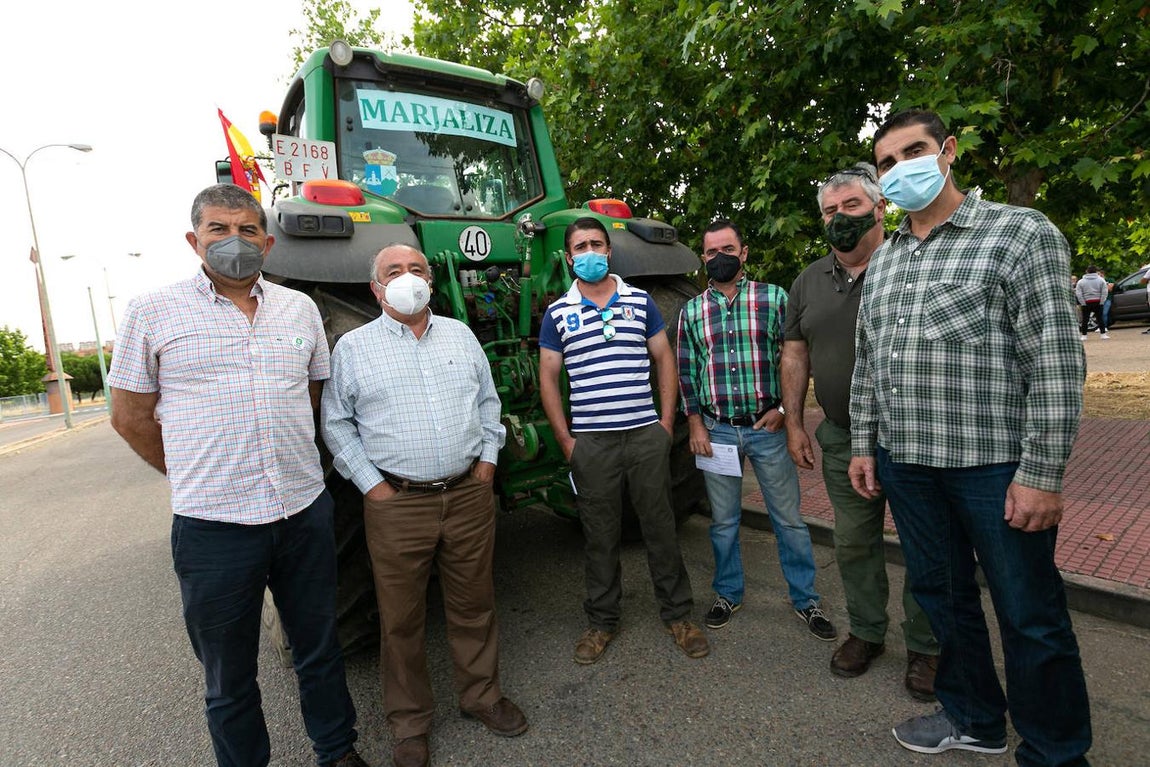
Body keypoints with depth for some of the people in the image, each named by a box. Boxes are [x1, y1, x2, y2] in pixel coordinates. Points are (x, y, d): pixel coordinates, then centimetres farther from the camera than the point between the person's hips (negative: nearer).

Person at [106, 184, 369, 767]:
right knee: (229, 676, 15)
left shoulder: (299, 308, 6)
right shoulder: (153, 312, -2)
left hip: (304, 512, 3)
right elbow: (129, 417, 3)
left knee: (319, 649, 18)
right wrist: (195, 475, 5)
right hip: (212, 524, -3)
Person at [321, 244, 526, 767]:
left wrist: (487, 458, 6)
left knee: (474, 605, 15)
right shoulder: (353, 347, 1)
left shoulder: (461, 335, 10)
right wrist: (371, 484, -5)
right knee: (401, 618, 11)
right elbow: (336, 424, 3)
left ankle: (481, 695, 38)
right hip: (396, 503, -2)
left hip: (470, 494, 3)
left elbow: (488, 401, 15)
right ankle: (409, 722, 32)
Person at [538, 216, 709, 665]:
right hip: (591, 442, 0)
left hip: (647, 434, 1)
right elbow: (548, 379, 5)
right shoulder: (557, 314, 5)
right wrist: (565, 440, -1)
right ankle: (601, 621, 28)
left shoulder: (641, 302, 7)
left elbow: (664, 359, 9)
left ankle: (677, 615, 27)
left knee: (660, 526, 10)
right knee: (600, 535, 10)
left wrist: (667, 422, 2)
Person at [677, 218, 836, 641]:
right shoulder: (691, 310, 6)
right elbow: (686, 371, 7)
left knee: (789, 518, 9)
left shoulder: (774, 298, 1)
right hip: (716, 431, 2)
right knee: (723, 521, 13)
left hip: (767, 428, -1)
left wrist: (783, 408, -7)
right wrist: (695, 424, 1)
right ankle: (728, 594, 31)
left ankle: (806, 600, 27)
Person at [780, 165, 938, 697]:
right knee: (853, 543, 14)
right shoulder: (808, 283, 9)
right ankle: (866, 633, 33)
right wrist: (793, 424, 7)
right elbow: (795, 356, 11)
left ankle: (924, 647, 27)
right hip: (842, 439, 4)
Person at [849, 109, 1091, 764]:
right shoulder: (882, 261, 12)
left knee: (1031, 617, 8)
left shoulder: (1021, 233, -5)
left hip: (994, 463, -5)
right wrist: (864, 446, 11)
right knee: (940, 593, 17)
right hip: (905, 464, 6)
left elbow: (1057, 362, -11)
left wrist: (1042, 473, -15)